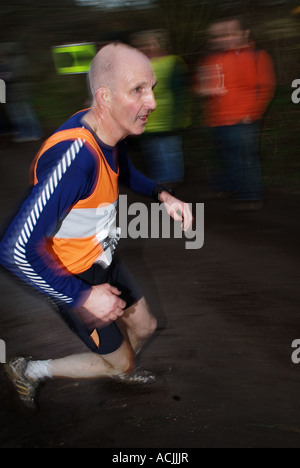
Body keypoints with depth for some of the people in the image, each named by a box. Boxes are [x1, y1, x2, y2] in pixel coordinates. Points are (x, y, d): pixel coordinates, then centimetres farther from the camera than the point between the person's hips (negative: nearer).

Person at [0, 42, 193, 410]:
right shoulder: (74, 155, -38)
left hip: (102, 260, 8)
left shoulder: (109, 131, -10)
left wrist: (163, 196, -3)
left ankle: (121, 372, 56)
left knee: (144, 328, 22)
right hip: (74, 280, -7)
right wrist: (84, 297, -28)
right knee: (119, 362, 10)